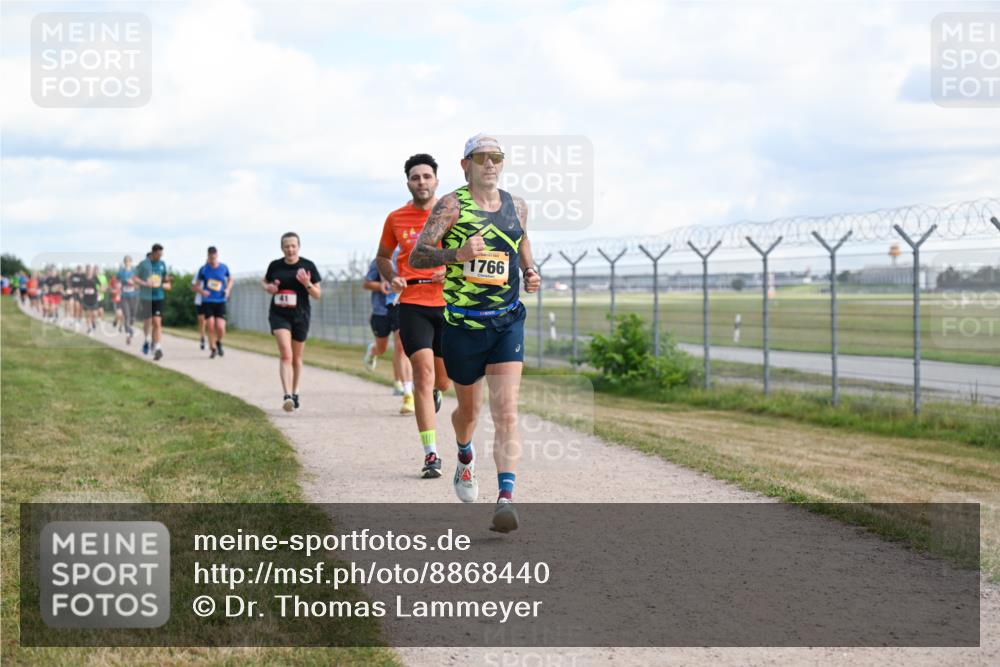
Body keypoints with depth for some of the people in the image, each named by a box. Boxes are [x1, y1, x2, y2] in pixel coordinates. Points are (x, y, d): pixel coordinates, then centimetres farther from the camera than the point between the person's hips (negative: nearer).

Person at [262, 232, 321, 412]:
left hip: (300, 316, 1)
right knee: (286, 355, -18)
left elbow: (317, 294, 1)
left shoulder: (308, 266, -2)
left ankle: (295, 394, 33)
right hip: (279, 315, -1)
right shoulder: (275, 266, 1)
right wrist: (268, 287, -3)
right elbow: (264, 281, 20)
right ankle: (287, 396, -27)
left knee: (296, 359, 13)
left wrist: (307, 284, -18)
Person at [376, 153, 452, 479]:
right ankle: (431, 455, -12)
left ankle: (434, 393, 51)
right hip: (412, 305, -1)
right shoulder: (396, 218, 5)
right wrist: (392, 278, 0)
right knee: (423, 374, -13)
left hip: (448, 303, 1)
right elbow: (382, 256, 20)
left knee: (442, 379, 10)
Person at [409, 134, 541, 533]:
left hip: (507, 322, 2)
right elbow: (416, 256, -13)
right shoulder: (452, 206, -7)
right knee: (469, 410, 15)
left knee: (506, 412, -13)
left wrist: (530, 271, 7)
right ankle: (465, 460, 49)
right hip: (462, 324, -2)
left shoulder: (516, 206, 7)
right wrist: (457, 254, -31)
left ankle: (506, 498, -19)